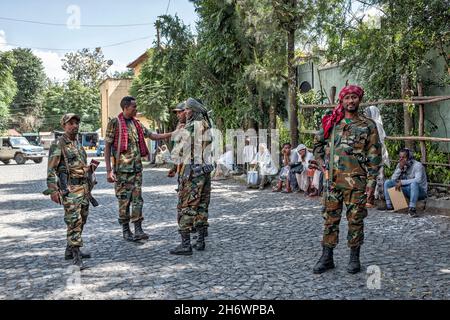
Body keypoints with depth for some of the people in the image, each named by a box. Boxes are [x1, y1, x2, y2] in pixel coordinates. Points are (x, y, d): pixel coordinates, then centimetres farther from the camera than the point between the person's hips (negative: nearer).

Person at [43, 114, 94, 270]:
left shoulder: (78, 144, 16)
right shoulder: (58, 144, -8)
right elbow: (51, 169, -12)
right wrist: (53, 190, -19)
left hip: (83, 186, 8)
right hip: (69, 188, -8)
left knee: (81, 220, 13)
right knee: (74, 221, -12)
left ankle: (70, 251, 26)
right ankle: (76, 257, -11)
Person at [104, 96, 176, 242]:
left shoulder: (137, 123, 12)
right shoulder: (115, 123, -6)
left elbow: (152, 135, 19)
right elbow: (107, 147, -7)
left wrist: (173, 134, 10)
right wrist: (109, 170, -12)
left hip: (136, 168, 5)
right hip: (121, 168, -5)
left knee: (137, 198, 2)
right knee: (124, 200, 2)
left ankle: (138, 229, 5)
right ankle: (126, 230, 13)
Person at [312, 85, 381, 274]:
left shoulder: (368, 126, 0)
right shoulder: (332, 122, 8)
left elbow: (374, 156, -2)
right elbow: (317, 142, 21)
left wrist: (371, 182, -7)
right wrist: (321, 163, 9)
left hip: (356, 182, -2)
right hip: (332, 180, 3)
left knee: (355, 220, 5)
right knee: (330, 218, 6)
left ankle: (354, 258, 18)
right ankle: (326, 257, 15)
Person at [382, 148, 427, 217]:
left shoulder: (417, 165, -17)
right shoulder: (399, 165, 1)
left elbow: (418, 180, -32)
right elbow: (393, 179, -7)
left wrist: (402, 182, -33)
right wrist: (400, 168, -20)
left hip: (420, 191, -6)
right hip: (407, 190, 6)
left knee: (414, 183, -40)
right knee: (387, 182, -6)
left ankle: (412, 209, -42)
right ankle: (389, 205, -7)